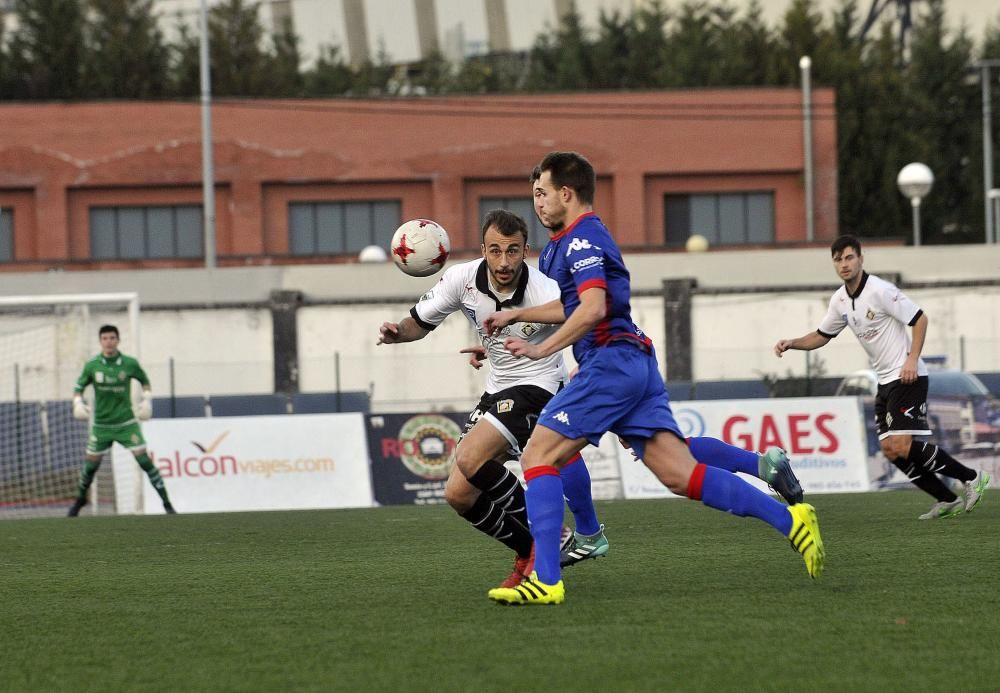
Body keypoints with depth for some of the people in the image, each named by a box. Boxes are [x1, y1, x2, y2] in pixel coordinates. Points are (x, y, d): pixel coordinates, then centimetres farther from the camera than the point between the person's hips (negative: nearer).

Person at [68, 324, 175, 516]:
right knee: (91, 463, 6)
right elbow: (79, 387, 7)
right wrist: (78, 403, -11)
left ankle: (166, 503, -9)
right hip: (101, 424, 1)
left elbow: (144, 380, 11)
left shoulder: (129, 364, -8)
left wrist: (146, 401, -1)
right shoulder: (92, 365, -7)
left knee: (144, 459, -12)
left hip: (126, 422, -1)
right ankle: (80, 499, 33)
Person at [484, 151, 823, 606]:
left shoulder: (582, 238, -7)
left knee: (538, 457, -7)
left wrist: (541, 349, -18)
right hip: (636, 364, 10)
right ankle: (789, 519, -11)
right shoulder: (564, 243, 24)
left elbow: (592, 308, -22)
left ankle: (546, 580, -15)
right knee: (680, 475, -1)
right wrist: (516, 315, 40)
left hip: (610, 361, -10)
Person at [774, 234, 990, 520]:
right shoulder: (840, 300, 9)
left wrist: (912, 359, -21)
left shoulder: (880, 290, -15)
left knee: (901, 447, -18)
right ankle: (947, 501, 11)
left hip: (907, 377, -9)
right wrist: (791, 343, 5)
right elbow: (821, 336, 21)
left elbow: (920, 319, -14)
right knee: (890, 450, 3)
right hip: (885, 381, 9)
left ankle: (971, 478, -6)